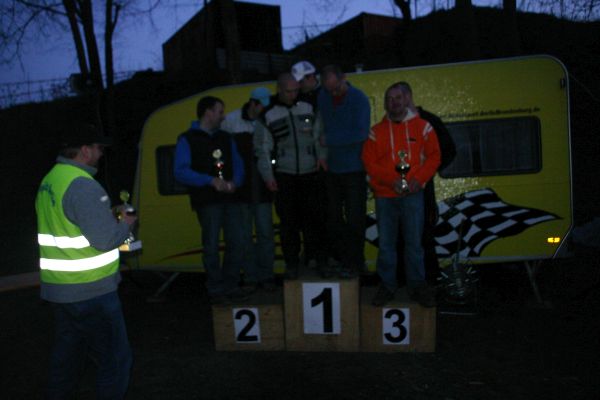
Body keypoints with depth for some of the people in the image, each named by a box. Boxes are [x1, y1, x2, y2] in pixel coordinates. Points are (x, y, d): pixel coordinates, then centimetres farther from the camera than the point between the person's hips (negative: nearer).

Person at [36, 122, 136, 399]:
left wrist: (108, 216, 13)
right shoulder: (82, 185, -20)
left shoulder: (50, 180, 9)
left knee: (68, 354, 22)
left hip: (59, 288, 9)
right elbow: (105, 238, -23)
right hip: (90, 291, -9)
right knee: (115, 359, 1)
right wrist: (126, 224, -4)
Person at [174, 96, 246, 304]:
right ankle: (215, 289, 13)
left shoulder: (225, 138, 18)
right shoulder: (187, 139, 0)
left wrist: (235, 182, -7)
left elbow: (237, 164, 15)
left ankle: (231, 285, 20)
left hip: (230, 197, 5)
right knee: (211, 245, 0)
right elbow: (180, 171, -9)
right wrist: (211, 181, -18)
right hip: (207, 200, -5)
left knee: (236, 243, 5)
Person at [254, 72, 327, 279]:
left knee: (311, 217, 3)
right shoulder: (268, 115, 0)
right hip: (284, 176, -1)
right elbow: (263, 149, 0)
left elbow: (318, 136, 12)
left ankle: (318, 258, 16)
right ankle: (292, 263, 14)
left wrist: (321, 156, -4)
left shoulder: (308, 109, 7)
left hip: (309, 174, 1)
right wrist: (267, 175, -6)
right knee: (288, 220, 3)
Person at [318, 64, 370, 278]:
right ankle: (341, 258, 24)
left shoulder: (359, 99, -9)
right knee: (334, 218, 10)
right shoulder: (323, 97, 5)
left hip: (353, 169, -5)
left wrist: (330, 139, -14)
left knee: (354, 219, 2)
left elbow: (360, 133, -18)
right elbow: (320, 126, 6)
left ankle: (353, 263, 13)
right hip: (331, 168, 5)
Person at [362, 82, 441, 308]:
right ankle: (387, 286, 20)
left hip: (413, 195, -1)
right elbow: (369, 162, -1)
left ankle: (417, 286, 19)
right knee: (386, 243, 6)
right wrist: (392, 180, -14)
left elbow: (434, 156, 3)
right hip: (385, 196, 1)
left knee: (414, 242, 4)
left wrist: (419, 179, -12)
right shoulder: (376, 131, 5)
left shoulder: (422, 127, 5)